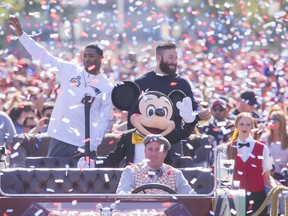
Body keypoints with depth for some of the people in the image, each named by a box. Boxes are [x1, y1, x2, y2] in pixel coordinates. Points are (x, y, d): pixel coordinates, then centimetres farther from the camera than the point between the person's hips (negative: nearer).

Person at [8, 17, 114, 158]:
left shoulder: (107, 88, 0)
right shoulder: (70, 70, 5)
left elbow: (105, 120, -1)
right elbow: (43, 56, 4)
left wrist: (92, 146, -10)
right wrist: (21, 33, -3)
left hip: (83, 145, -2)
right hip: (60, 139, 2)